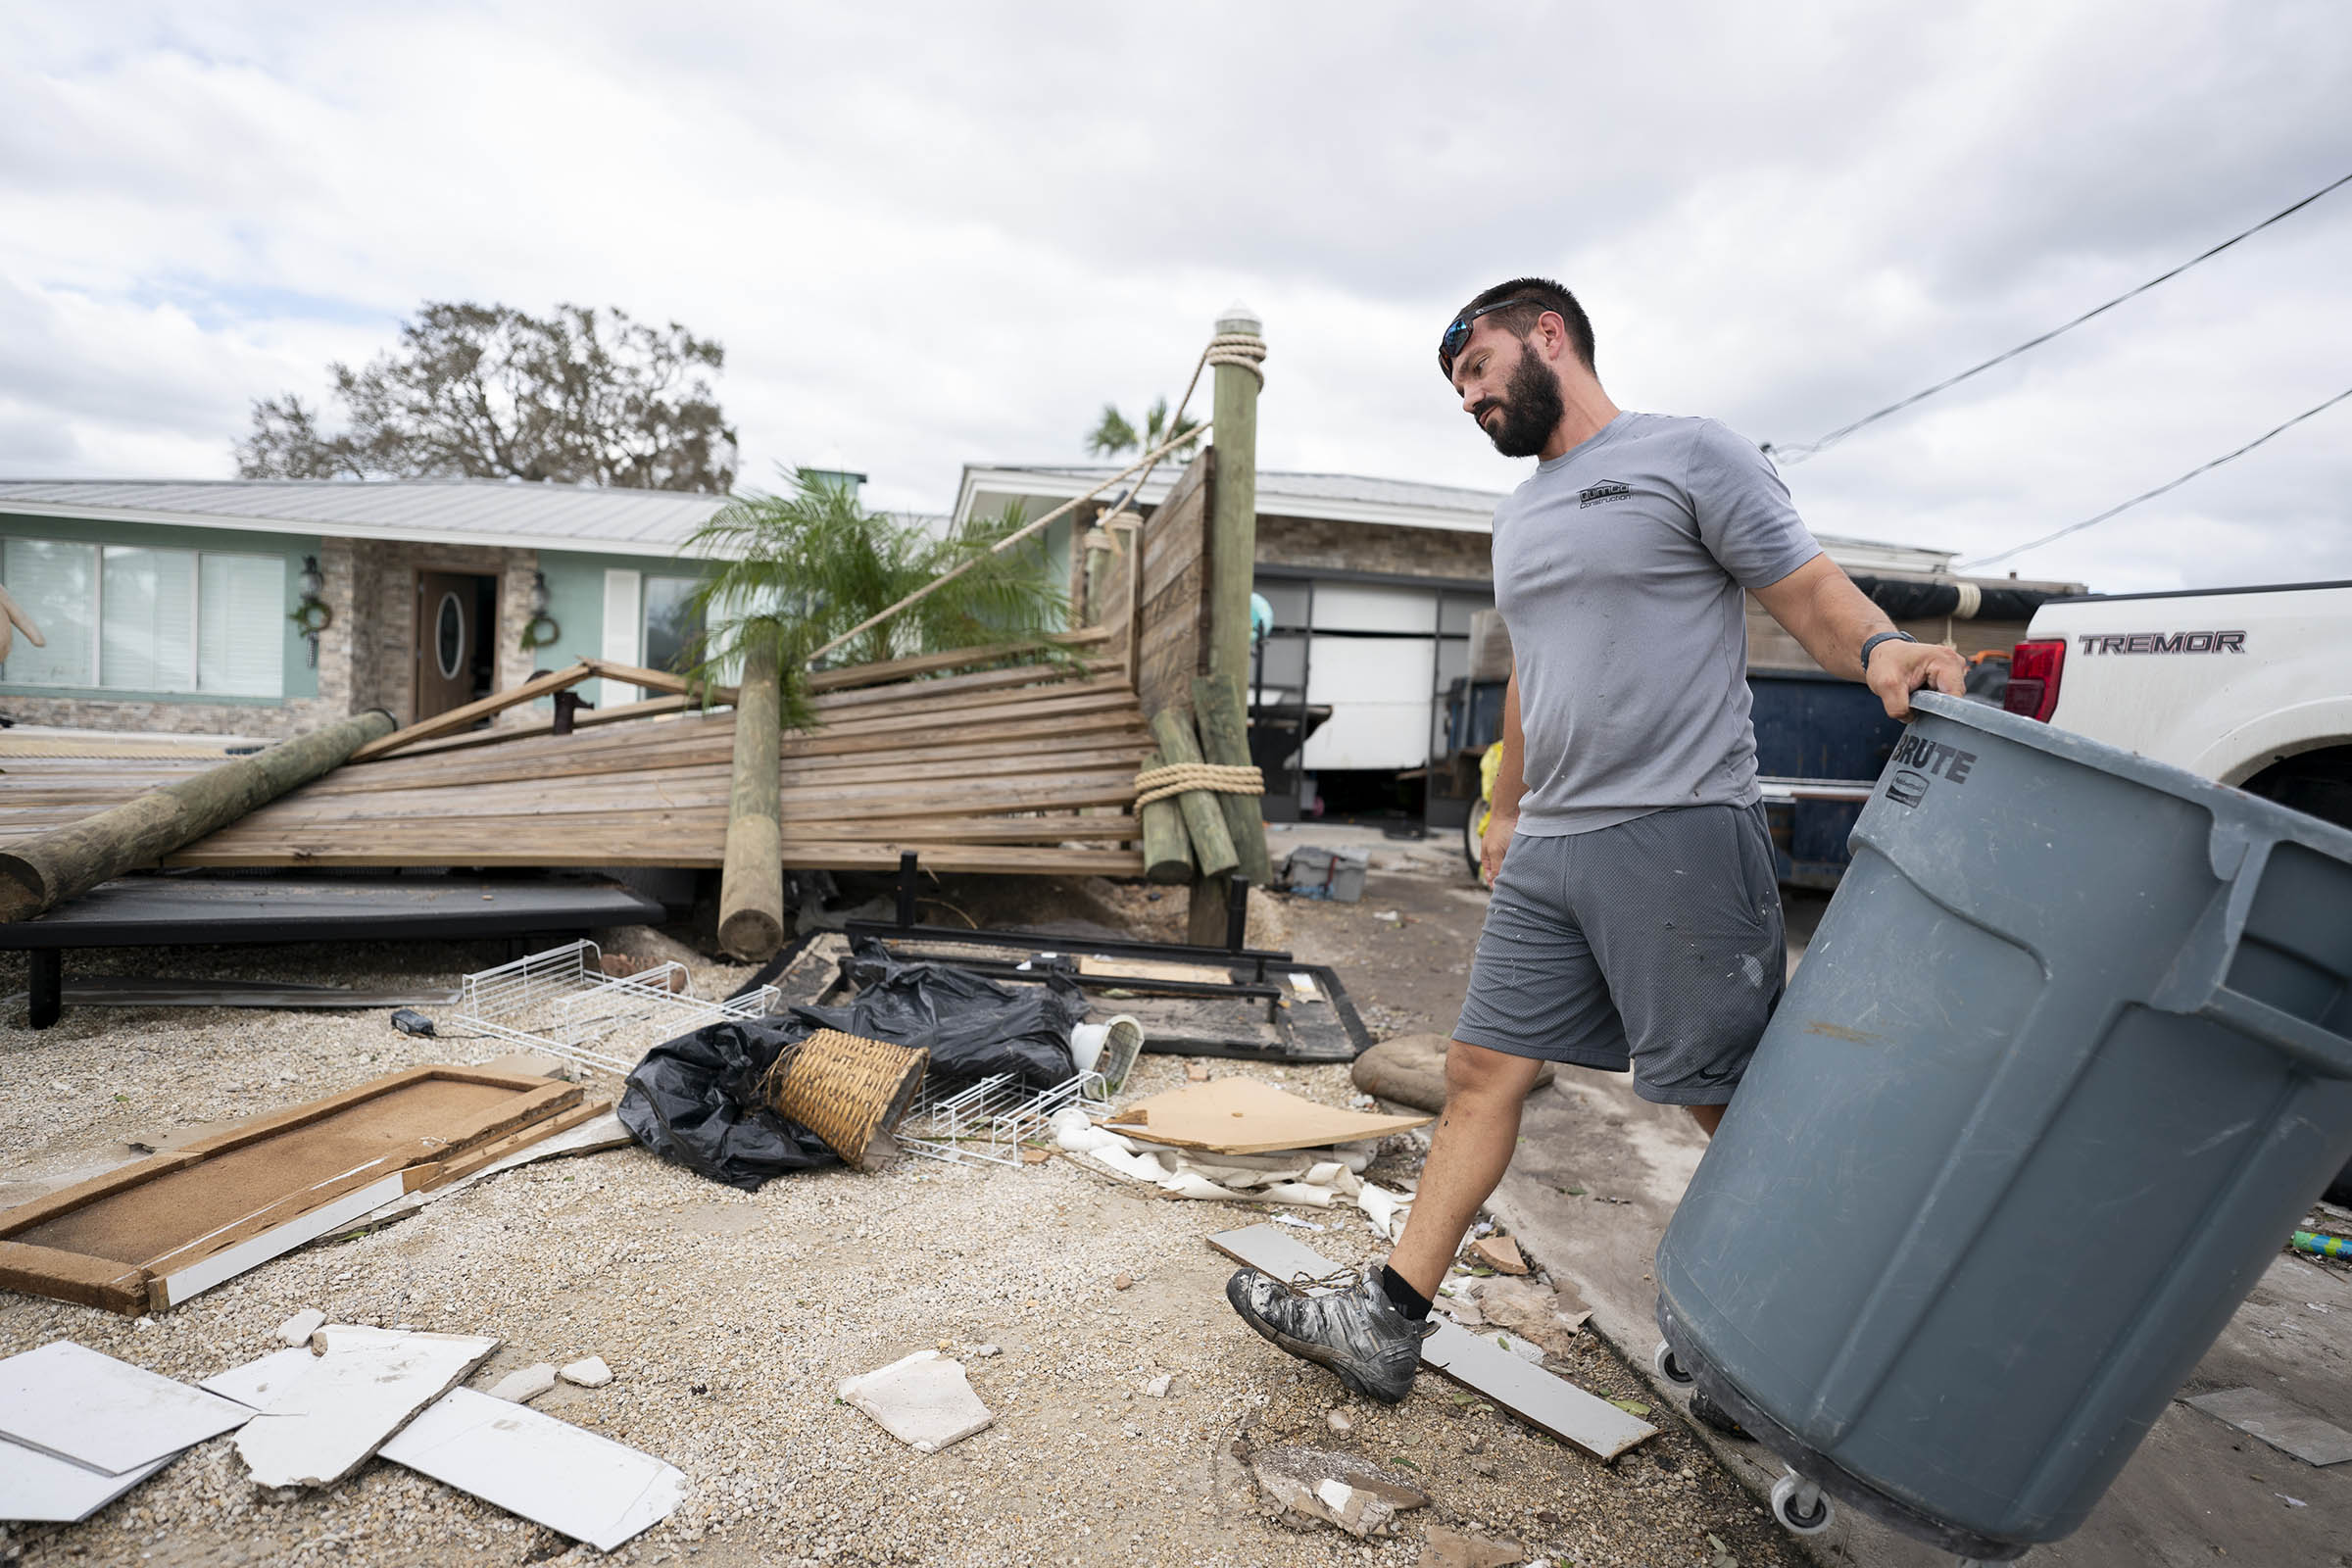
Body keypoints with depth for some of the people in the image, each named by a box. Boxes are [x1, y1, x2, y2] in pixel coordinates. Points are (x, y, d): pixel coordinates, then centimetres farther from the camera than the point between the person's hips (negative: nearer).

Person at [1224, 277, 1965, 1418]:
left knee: (1735, 1104, 1)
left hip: (1678, 835, -7)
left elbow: (1811, 593, -6)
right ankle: (1385, 1323, 13)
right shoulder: (1517, 517, 22)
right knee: (1482, 1071, 6)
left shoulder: (1693, 455, -1)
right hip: (1548, 851, 7)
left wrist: (1881, 649, -28)